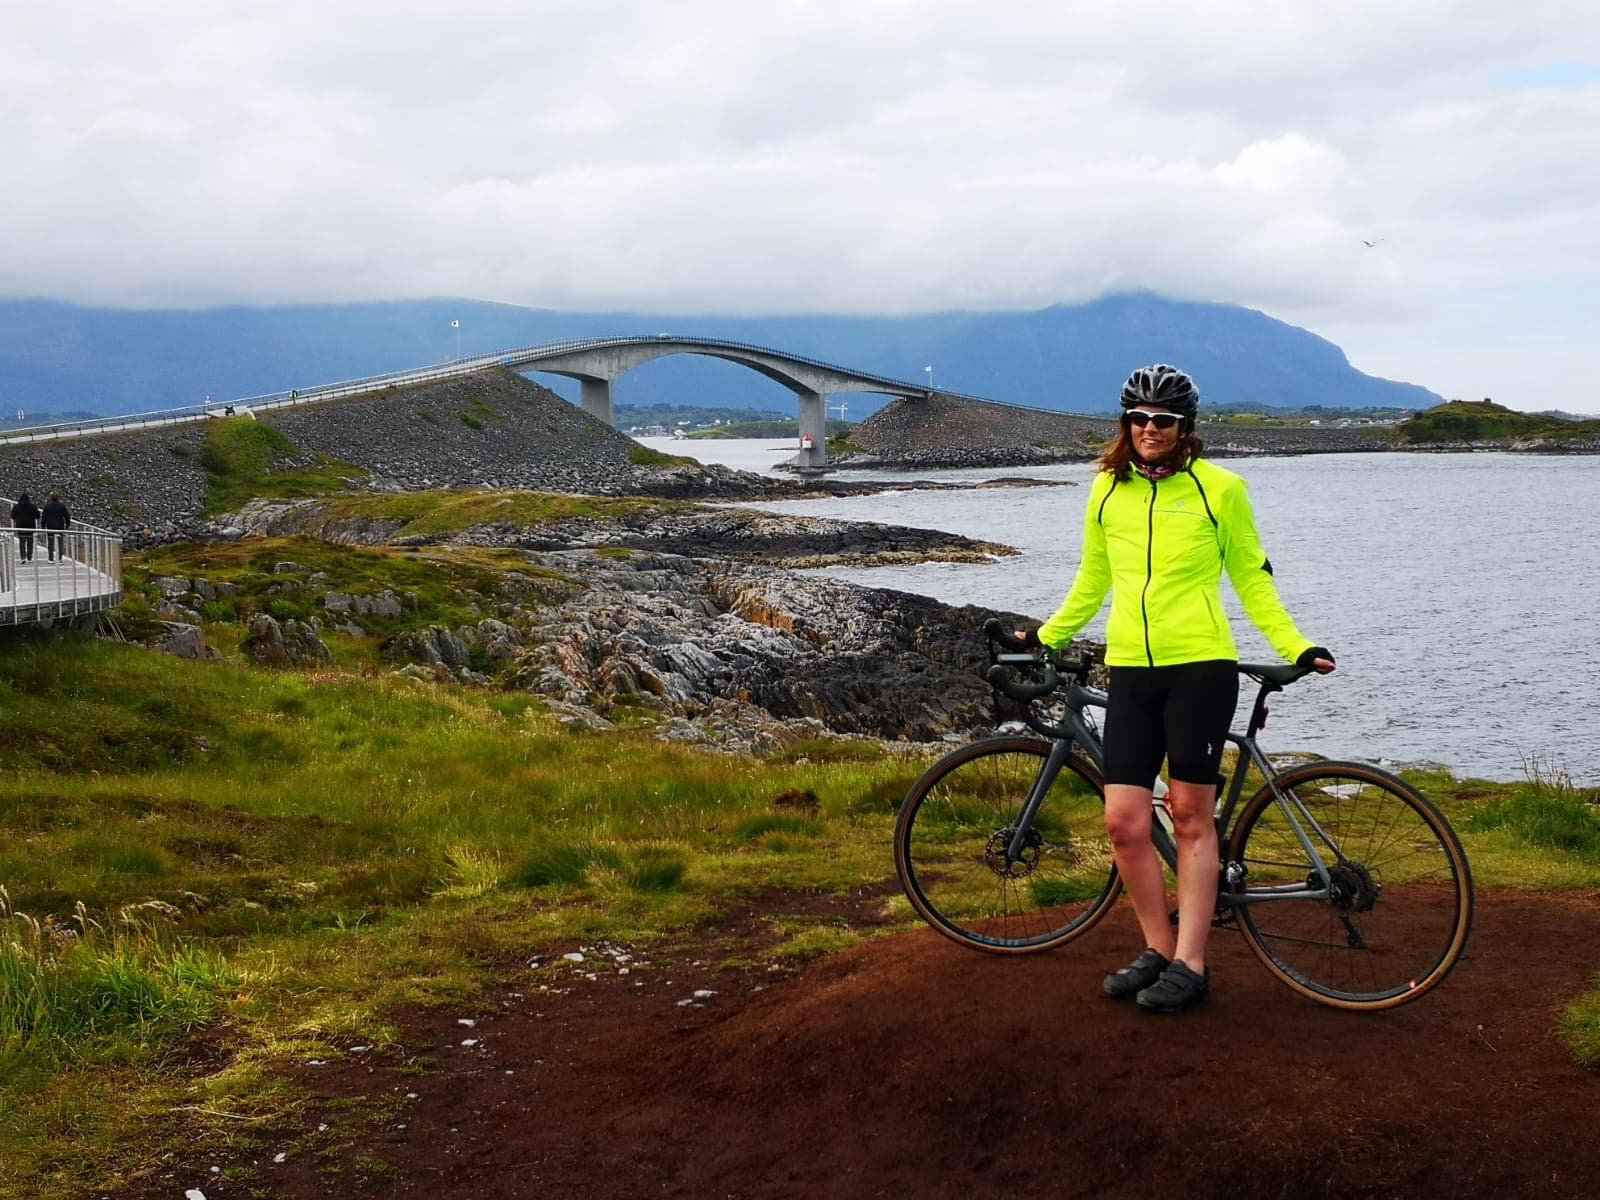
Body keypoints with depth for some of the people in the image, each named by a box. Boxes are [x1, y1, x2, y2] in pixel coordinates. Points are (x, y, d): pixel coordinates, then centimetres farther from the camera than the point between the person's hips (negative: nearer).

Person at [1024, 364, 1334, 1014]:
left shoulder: (1219, 488, 0)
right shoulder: (1106, 491, 10)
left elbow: (1251, 577, 7)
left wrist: (1295, 647, 0)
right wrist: (1048, 635, 24)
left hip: (1200, 667, -3)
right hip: (1130, 671, 4)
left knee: (1191, 816, 1)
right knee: (1123, 822, -2)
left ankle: (1189, 966, 8)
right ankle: (1158, 949, 16)